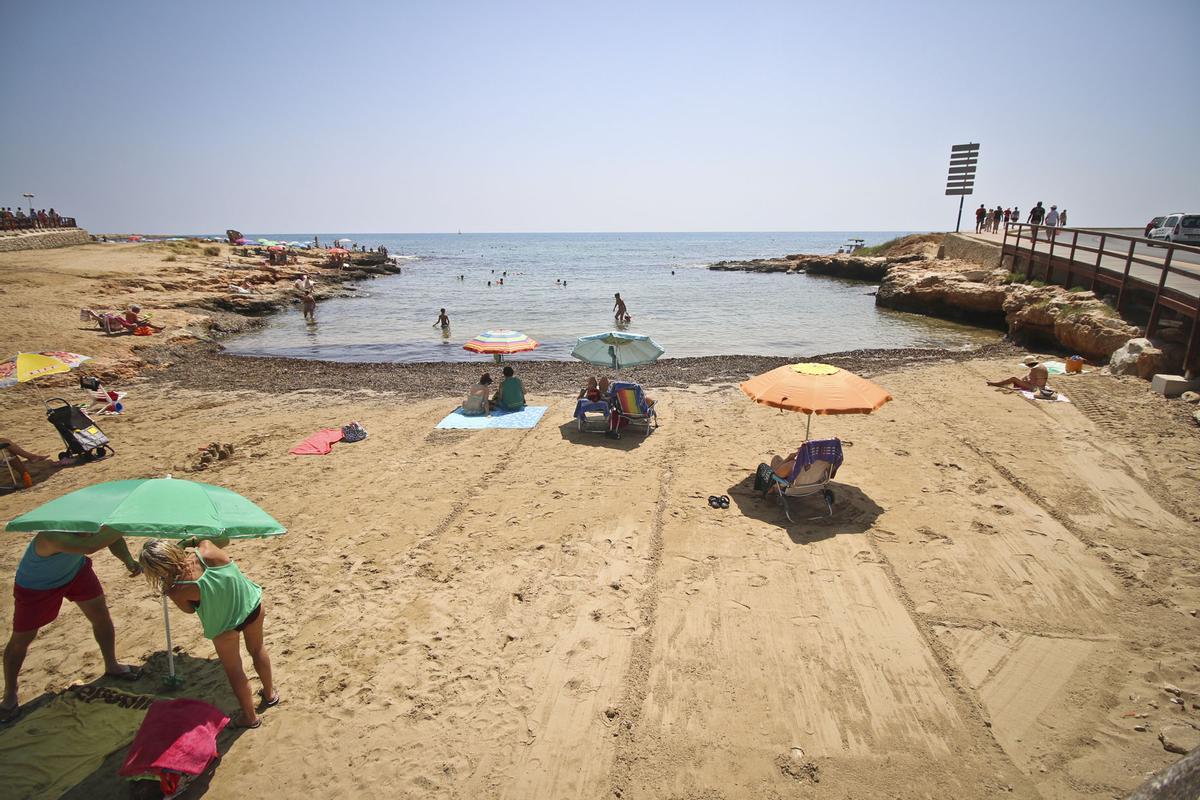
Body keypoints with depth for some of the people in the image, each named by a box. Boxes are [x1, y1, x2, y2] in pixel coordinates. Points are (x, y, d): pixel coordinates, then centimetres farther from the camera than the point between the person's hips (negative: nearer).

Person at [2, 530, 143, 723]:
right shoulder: (51, 535, -48)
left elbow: (111, 536, -17)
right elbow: (88, 547, -65)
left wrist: (128, 560, -35)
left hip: (75, 569, 5)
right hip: (36, 585, -5)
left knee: (101, 614, 8)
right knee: (20, 640, 8)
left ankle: (111, 665, 29)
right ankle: (9, 696, 31)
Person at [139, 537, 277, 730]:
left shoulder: (178, 591, -30)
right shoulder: (207, 549, -28)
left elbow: (189, 609, -6)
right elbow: (223, 539, -2)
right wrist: (194, 540, 1)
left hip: (224, 626, -4)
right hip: (252, 604, 4)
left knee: (233, 670, 22)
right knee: (257, 650, 29)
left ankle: (250, 716, 38)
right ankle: (270, 694, 49)